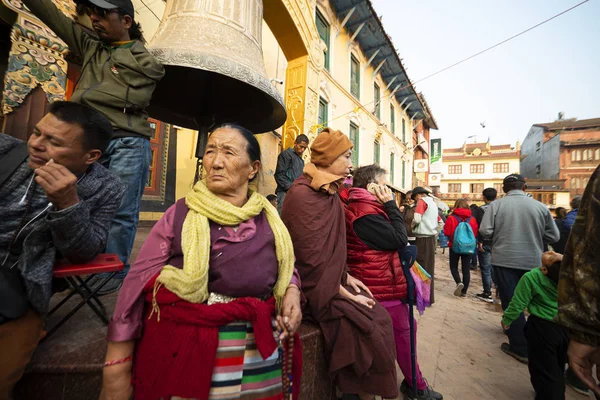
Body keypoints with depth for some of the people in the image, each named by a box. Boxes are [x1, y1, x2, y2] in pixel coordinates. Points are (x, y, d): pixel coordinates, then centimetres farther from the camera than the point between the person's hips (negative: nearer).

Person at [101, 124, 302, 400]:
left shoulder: (269, 220, 0)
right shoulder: (181, 213, -6)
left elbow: (286, 265, 13)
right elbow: (139, 281, -7)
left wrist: (292, 290, -8)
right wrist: (118, 361, -9)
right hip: (182, 349, -1)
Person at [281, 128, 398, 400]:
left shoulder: (329, 193, 9)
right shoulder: (302, 193, -19)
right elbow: (310, 255, -22)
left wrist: (346, 277, 5)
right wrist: (343, 293, -15)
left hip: (332, 280, 8)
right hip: (316, 289, -8)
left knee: (379, 317, 1)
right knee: (367, 327, -12)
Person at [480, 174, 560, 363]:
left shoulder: (496, 205, -8)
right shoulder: (540, 206, 0)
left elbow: (485, 231, -13)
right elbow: (553, 236, 4)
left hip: (504, 260, -3)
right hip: (533, 262, 3)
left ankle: (520, 348, 12)